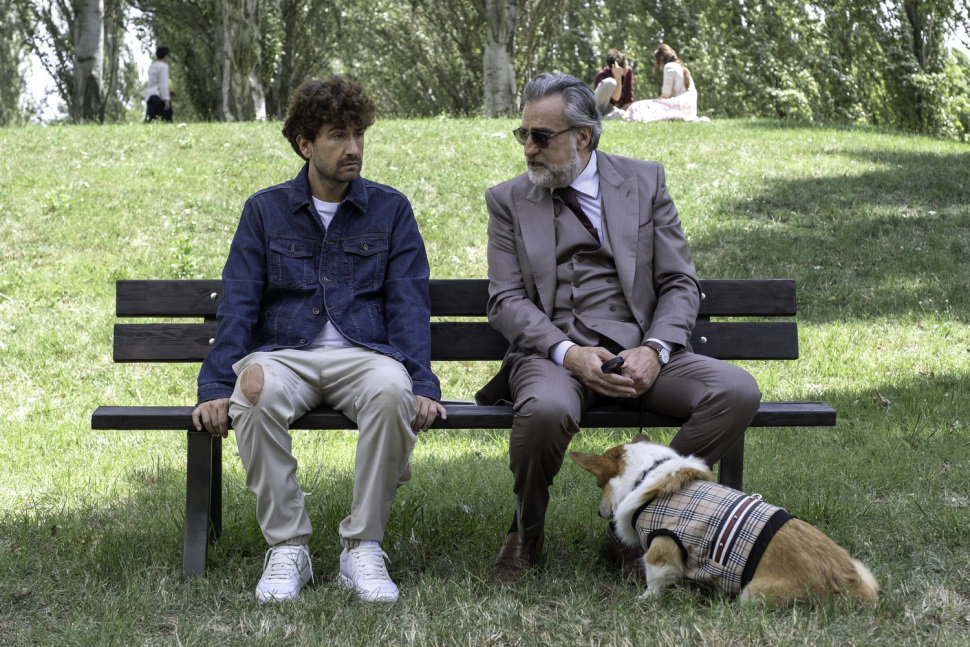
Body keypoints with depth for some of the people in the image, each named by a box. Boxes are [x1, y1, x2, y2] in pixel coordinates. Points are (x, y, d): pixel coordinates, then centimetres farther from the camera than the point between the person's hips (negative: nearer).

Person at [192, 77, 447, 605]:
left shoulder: (390, 210, 11)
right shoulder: (265, 210, 12)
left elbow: (407, 305, 4)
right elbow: (237, 305, 5)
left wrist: (423, 385, -12)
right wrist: (215, 387, -10)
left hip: (363, 353, 0)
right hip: (283, 354, 0)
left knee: (391, 391, -36)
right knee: (256, 390, -35)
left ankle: (362, 549, -23)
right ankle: (286, 547, -21)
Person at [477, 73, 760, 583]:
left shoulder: (644, 181, 12)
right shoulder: (508, 200, 11)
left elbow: (680, 284, 8)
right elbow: (506, 300, 2)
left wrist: (654, 350, -12)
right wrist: (569, 353, -17)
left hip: (638, 351, 2)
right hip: (553, 352, -2)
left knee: (738, 392, -23)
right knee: (545, 410, -37)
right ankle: (526, 533, -5)